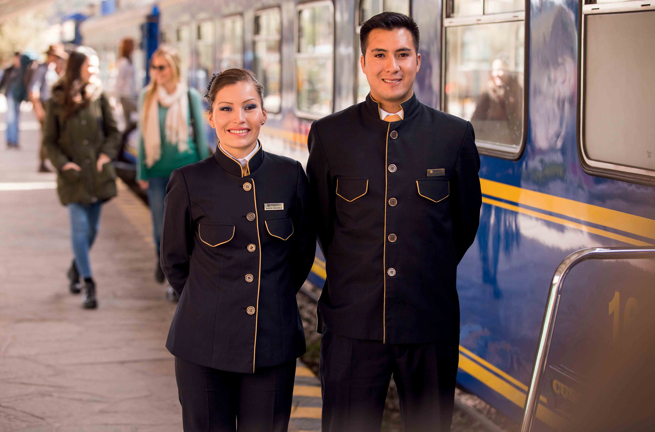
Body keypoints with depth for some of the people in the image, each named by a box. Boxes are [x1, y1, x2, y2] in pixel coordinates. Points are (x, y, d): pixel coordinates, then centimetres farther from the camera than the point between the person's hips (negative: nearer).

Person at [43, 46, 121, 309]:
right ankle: (88, 285, -6)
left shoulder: (99, 97, 3)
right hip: (73, 176, -3)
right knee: (80, 228, -9)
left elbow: (113, 132, 9)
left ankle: (76, 269, 38)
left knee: (92, 228, 12)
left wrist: (106, 154, -7)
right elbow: (49, 141, 1)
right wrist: (63, 163, -13)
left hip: (98, 174, 3)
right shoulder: (57, 101, -3)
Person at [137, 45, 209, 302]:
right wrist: (142, 173, 6)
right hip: (157, 172, 1)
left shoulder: (190, 96, -3)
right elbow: (143, 136, 8)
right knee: (160, 227, 4)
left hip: (186, 170, -1)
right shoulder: (147, 97, 2)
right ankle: (161, 259, 37)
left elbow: (200, 135, 3)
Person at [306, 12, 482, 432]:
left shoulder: (455, 135, 2)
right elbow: (321, 222, 11)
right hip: (352, 323, 0)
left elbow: (465, 222, 13)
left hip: (430, 323, 1)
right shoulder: (329, 135, 2)